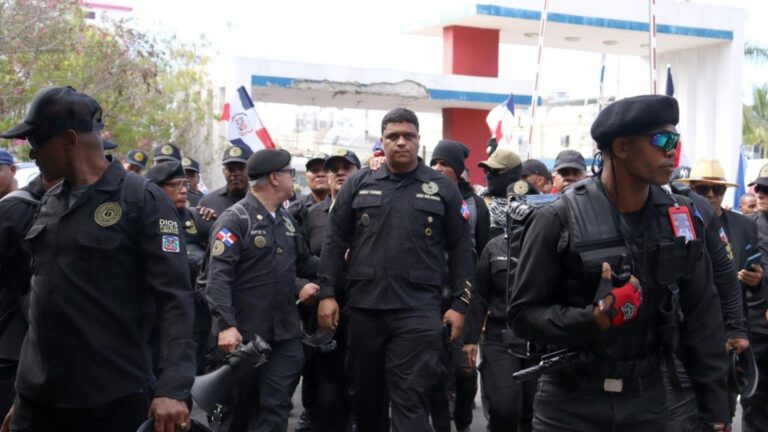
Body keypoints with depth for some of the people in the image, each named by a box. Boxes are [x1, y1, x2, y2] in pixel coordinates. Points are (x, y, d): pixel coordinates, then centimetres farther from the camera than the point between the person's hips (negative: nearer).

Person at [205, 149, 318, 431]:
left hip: (285, 332, 6)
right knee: (240, 407, 10)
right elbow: (218, 277, -20)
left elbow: (303, 262, 23)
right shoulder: (235, 219, -12)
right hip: (243, 333, -6)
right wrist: (226, 325, -27)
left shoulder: (286, 219, 12)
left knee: (276, 407, 2)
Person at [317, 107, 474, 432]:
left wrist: (459, 304, 1)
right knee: (365, 393, 13)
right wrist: (327, 294, 1)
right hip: (363, 306, 2)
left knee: (410, 398, -4)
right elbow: (335, 242, 8)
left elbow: (460, 249, 6)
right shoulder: (358, 184, 7)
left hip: (418, 310, -2)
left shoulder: (442, 188, 5)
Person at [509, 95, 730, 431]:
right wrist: (595, 318, -25)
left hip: (647, 400, 4)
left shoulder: (681, 218, 1)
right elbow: (523, 313, -10)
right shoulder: (560, 220, -12)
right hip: (570, 403, -4)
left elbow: (702, 319, 4)